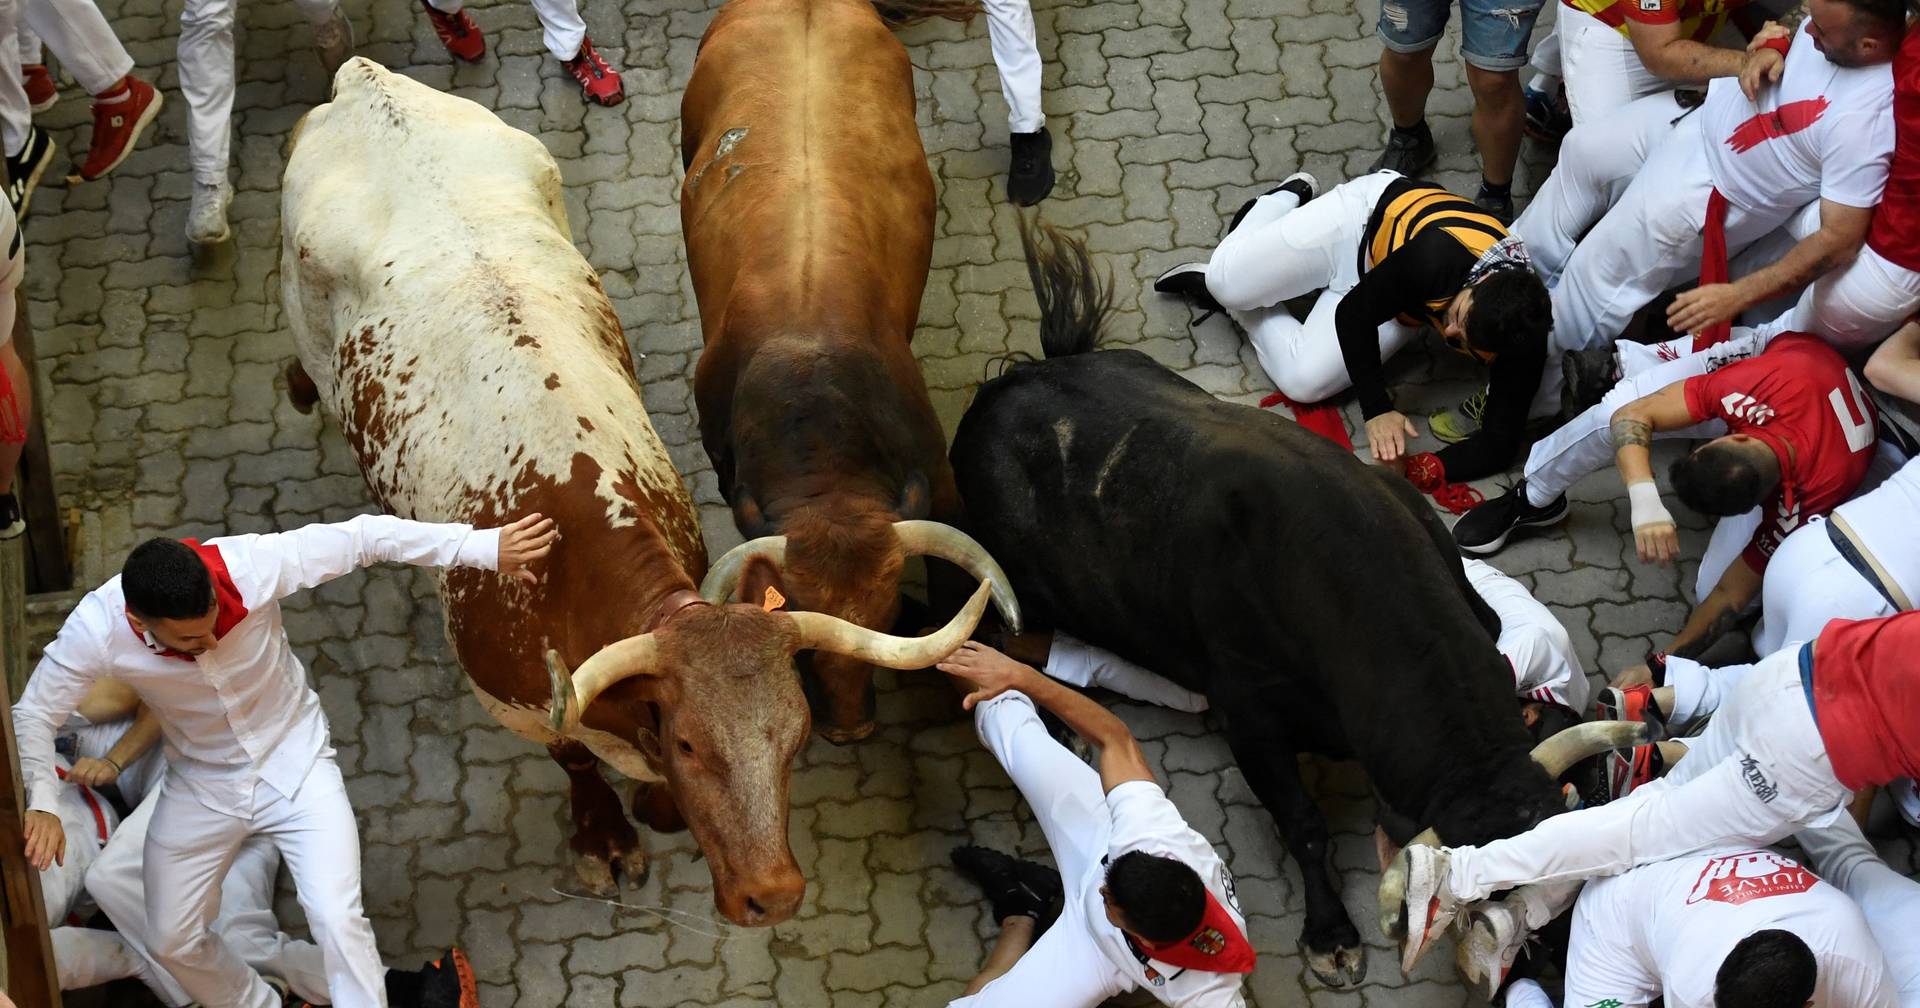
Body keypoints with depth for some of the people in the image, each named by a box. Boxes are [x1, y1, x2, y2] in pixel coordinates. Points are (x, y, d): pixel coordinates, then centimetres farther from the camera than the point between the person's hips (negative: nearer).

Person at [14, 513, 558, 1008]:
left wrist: (486, 547, -28)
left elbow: (367, 537, -26)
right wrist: (40, 805, -31)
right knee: (174, 941, 9)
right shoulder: (97, 631, -29)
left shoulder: (248, 565, -32)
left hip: (295, 763, -2)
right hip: (201, 785, 2)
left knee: (338, 920, -17)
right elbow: (33, 716, -14)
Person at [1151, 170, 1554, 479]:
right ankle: (1288, 199, 19)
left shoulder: (1521, 348, -35)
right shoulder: (1438, 256, -43)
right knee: (1226, 280, -12)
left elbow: (1499, 444, -25)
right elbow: (1355, 313, -27)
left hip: (1401, 307, 2)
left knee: (1302, 381, -11)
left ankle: (1240, 308, 19)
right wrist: (1378, 409, -32)